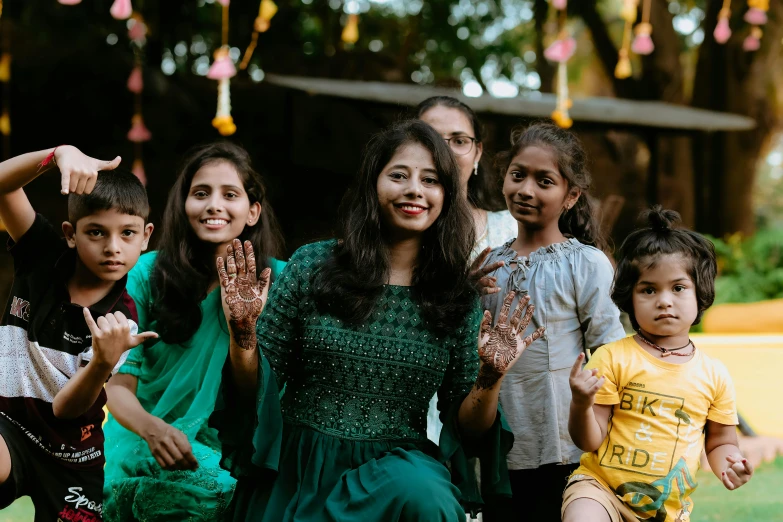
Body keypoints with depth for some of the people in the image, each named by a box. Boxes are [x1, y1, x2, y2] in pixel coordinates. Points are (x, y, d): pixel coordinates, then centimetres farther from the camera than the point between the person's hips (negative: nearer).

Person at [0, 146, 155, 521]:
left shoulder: (122, 321, -14)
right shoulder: (44, 259, -8)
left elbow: (66, 408, -20)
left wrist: (104, 362, -40)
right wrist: (60, 153, -38)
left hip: (72, 453, 1)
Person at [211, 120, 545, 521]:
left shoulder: (458, 298, 3)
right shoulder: (313, 265, 0)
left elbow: (466, 428, 5)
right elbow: (256, 390, 2)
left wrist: (490, 379, -13)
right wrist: (243, 334, -16)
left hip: (396, 468, 2)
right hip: (295, 472, -2)